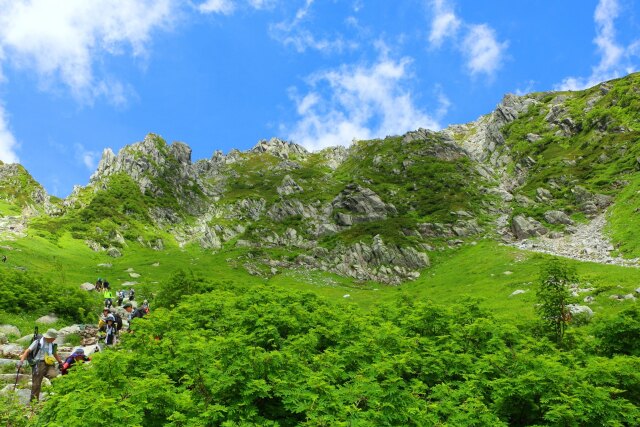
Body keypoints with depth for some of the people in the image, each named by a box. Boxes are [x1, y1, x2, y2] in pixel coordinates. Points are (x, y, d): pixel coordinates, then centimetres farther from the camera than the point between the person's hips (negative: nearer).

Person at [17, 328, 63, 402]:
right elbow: (27, 351, -5)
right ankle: (33, 400, 13)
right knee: (36, 384, 1)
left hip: (49, 365, 4)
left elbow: (55, 354, 30)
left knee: (54, 376, -24)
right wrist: (21, 361, -15)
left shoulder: (52, 344, 14)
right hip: (39, 364, -4)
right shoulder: (38, 342, -3)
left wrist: (60, 362, 31)